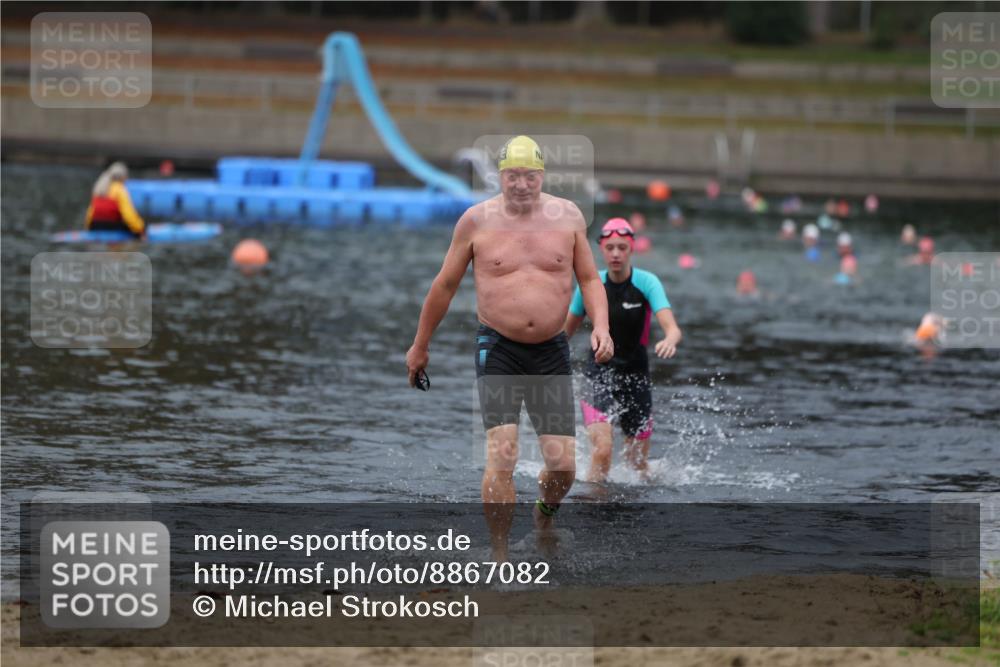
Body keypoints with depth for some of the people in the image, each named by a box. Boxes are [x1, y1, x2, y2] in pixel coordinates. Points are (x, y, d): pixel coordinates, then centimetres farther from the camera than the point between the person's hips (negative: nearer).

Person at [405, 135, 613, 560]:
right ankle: (499, 557, -7)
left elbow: (589, 279, 12)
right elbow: (445, 286, 8)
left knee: (563, 465, 0)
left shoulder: (568, 217, 3)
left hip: (552, 351, 2)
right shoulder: (477, 221, -2)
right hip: (498, 350, -2)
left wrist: (600, 326, -6)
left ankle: (544, 515, 35)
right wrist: (420, 346, 14)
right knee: (501, 457, -16)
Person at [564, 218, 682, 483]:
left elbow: (672, 327, -24)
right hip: (600, 372, 0)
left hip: (636, 373, 0)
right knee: (602, 452, -21)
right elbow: (566, 330, 10)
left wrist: (670, 340, -47)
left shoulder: (647, 283, -11)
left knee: (638, 462, 12)